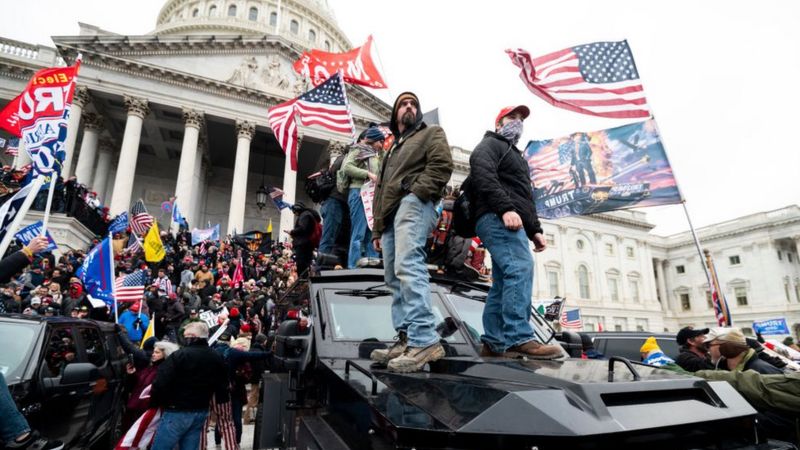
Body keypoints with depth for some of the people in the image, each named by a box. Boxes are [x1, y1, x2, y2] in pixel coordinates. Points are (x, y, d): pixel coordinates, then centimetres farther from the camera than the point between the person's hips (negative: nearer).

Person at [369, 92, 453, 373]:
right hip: (390, 213, 9)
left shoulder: (431, 134, 18)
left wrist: (415, 192, -16)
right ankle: (406, 339, 0)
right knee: (395, 278, 0)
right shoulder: (392, 149, 37)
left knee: (408, 267, -26)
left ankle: (424, 341, -32)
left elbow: (442, 165, -3)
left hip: (413, 204, -8)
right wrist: (377, 228, 21)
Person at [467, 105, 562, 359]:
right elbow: (483, 176, -13)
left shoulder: (516, 155, 38)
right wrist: (505, 208, -26)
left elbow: (525, 197, 35)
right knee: (521, 269, -26)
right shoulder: (490, 145, 9)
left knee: (504, 284, 2)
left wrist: (535, 230, 22)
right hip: (497, 218, -10)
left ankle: (493, 344, 1)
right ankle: (519, 339, -32)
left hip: (511, 223, 10)